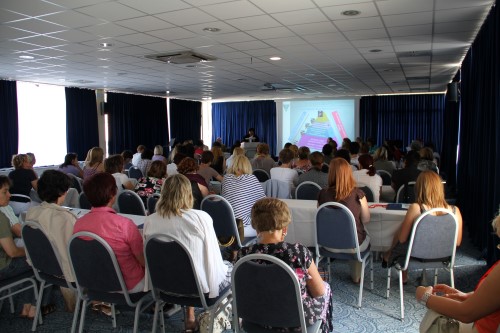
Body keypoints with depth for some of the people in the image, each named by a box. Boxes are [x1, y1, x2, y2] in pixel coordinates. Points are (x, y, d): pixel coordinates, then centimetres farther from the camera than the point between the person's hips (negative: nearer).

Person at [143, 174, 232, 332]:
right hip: (200, 286, -4)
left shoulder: (150, 221, -9)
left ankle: (190, 318, 32)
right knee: (229, 267, 25)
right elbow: (213, 258, -12)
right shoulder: (201, 218, -21)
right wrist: (212, 290, 6)